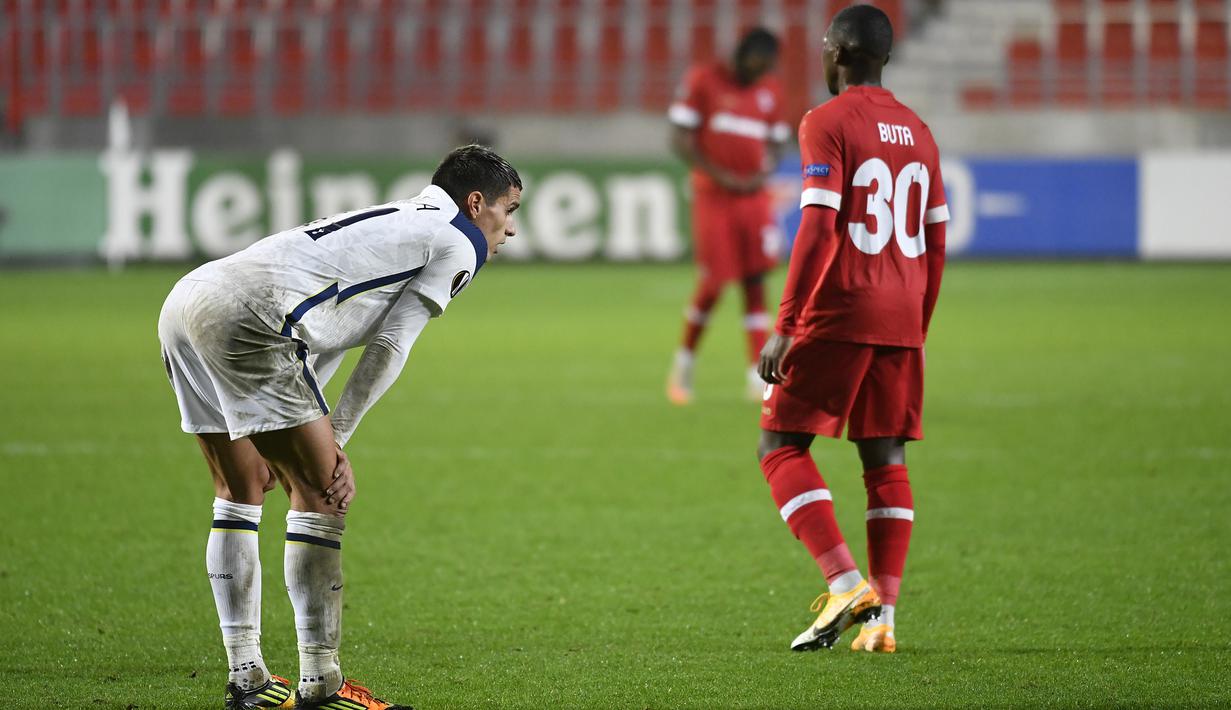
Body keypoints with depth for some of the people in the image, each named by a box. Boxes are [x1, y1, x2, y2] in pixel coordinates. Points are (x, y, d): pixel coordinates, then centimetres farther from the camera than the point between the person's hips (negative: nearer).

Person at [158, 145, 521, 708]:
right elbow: (388, 349, 1)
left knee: (242, 489, 19)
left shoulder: (395, 220, 33)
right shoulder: (459, 242, 8)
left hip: (183, 304, 9)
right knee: (319, 492, -1)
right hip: (247, 318, -9)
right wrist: (334, 440, 6)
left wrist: (316, 434, 23)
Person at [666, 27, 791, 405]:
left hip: (754, 196, 4)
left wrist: (763, 174, -5)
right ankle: (685, 360, 16)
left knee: (755, 281, -2)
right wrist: (720, 176, -13)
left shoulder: (770, 92, 10)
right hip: (713, 196, -4)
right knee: (712, 284, -6)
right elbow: (681, 139, -6)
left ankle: (758, 375, -3)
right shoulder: (703, 80, -4)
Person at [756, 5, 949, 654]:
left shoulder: (826, 124, -7)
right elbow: (935, 242, 17)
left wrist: (784, 327, -15)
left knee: (781, 442, 0)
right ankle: (881, 618, 2)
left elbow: (818, 230, -16)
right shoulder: (917, 132, 15)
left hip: (839, 310, -7)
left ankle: (845, 584, -15)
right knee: (885, 459, 8)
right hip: (902, 320, 7)